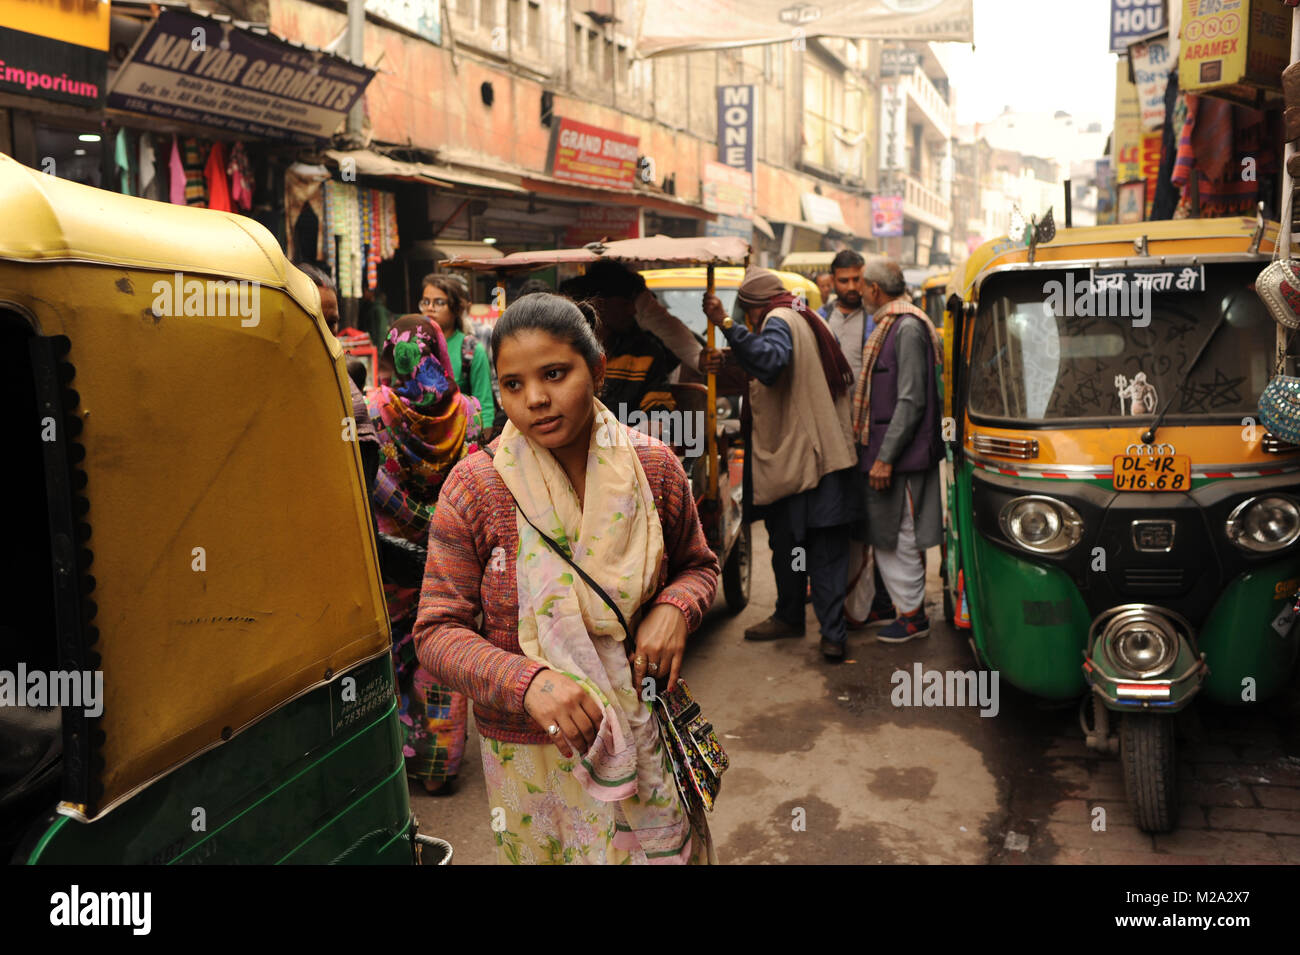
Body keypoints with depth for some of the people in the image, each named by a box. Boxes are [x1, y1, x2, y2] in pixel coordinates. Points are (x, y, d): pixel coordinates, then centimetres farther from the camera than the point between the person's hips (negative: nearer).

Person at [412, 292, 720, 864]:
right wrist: (527, 681, -28)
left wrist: (674, 607, -14)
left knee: (667, 850, 15)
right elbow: (437, 630, -11)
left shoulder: (653, 468, -6)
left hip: (645, 735, 2)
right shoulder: (475, 487, -12)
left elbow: (698, 565, 9)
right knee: (542, 853, 16)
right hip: (529, 753, -1)